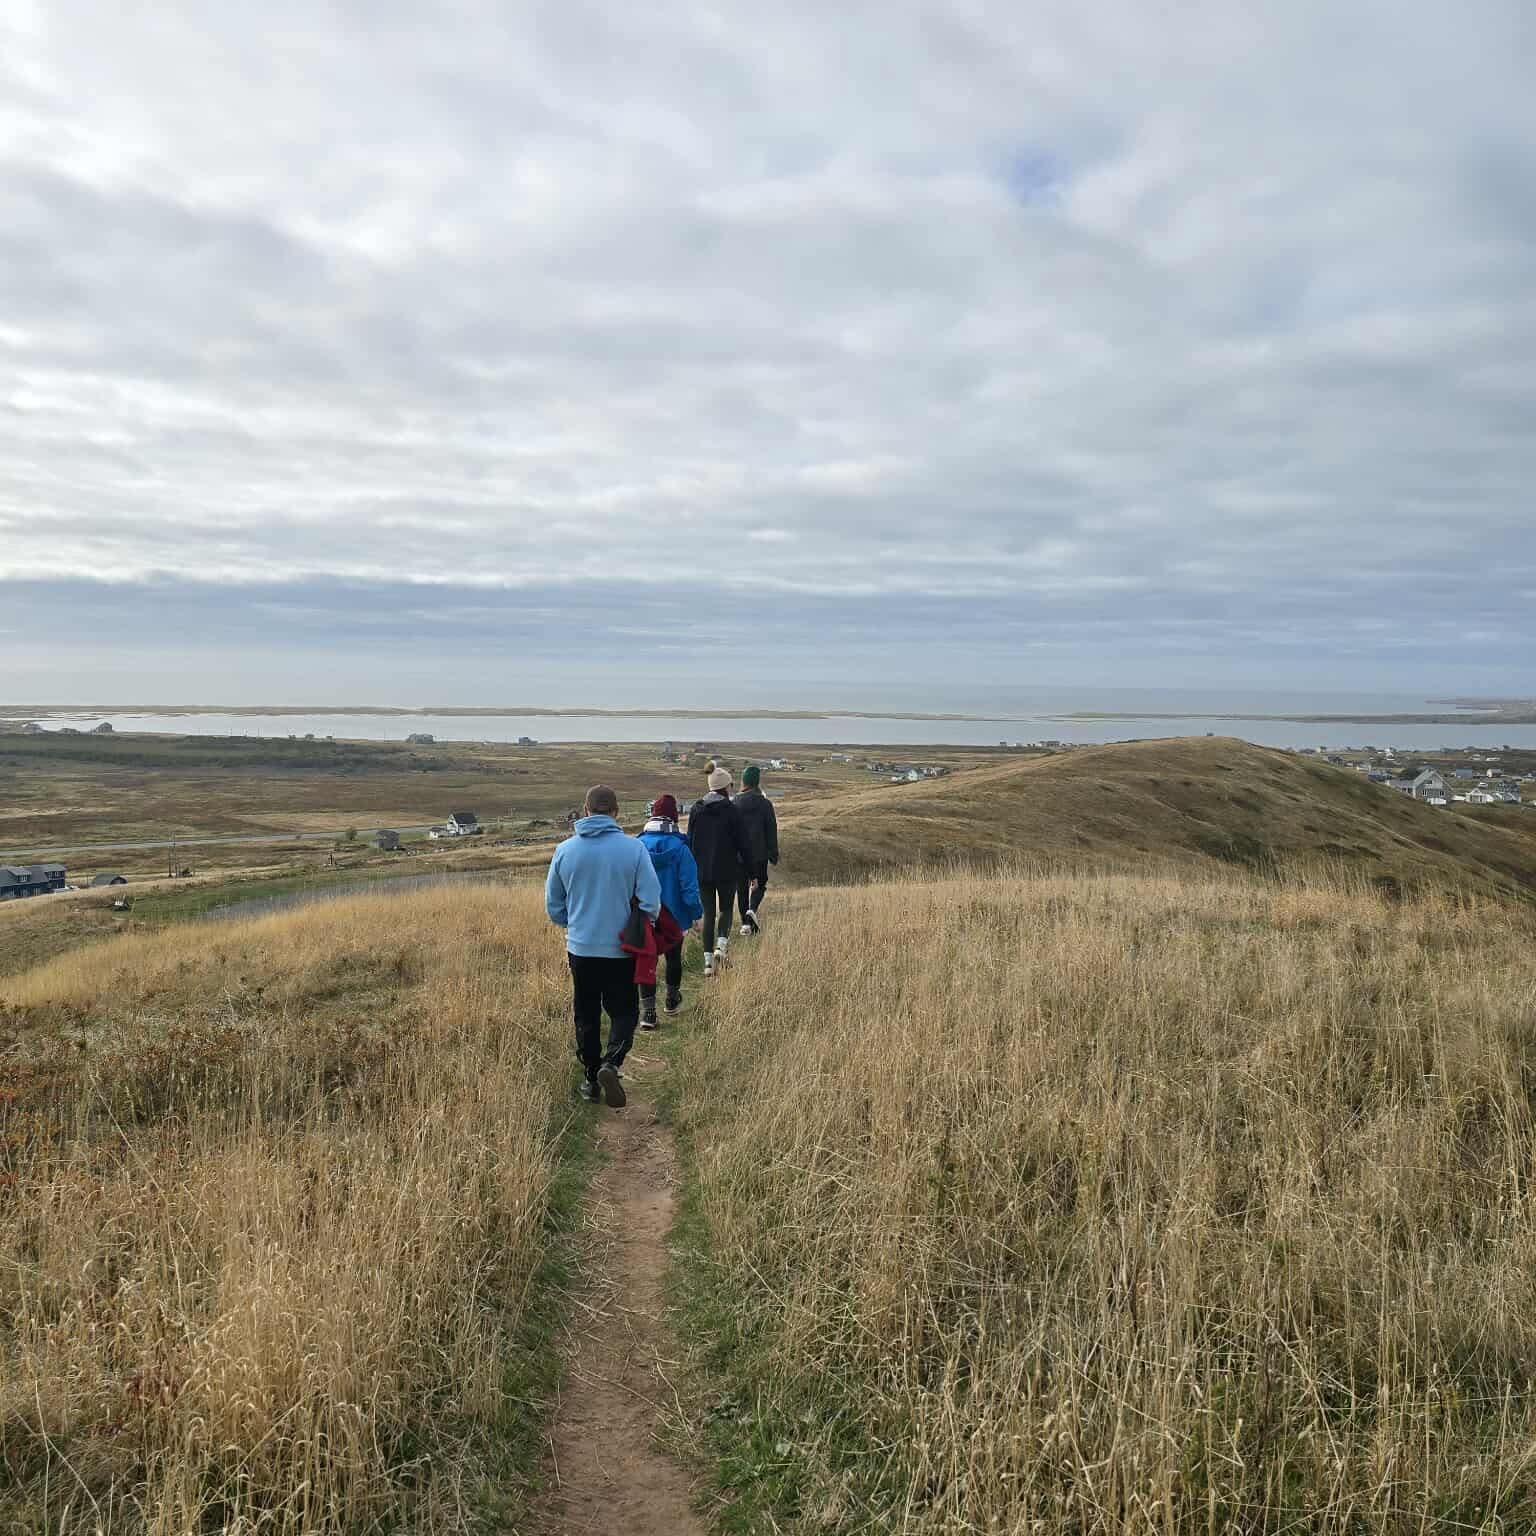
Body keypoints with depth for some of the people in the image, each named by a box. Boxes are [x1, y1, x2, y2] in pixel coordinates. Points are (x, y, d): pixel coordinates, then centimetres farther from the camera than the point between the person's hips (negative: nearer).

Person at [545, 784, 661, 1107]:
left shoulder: (565, 850, -4)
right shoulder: (634, 848, -12)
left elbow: (553, 905, 6)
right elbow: (651, 902, -11)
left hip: (580, 948, 2)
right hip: (621, 949, -2)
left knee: (586, 1016, 16)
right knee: (624, 1012, 11)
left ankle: (590, 1079, 22)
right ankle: (611, 1063, -13)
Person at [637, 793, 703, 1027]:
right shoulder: (680, 848, -16)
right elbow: (689, 886, -15)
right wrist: (696, 913, -3)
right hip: (673, 916, -1)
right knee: (673, 957, 20)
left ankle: (647, 1011, 3)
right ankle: (672, 1000, 37)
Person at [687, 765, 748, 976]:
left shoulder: (696, 809, 2)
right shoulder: (730, 809, -9)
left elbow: (689, 840, 6)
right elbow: (741, 841, -7)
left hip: (702, 870, 3)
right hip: (726, 869, -3)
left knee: (708, 912, 9)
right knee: (725, 908, 14)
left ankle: (708, 959, 5)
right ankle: (721, 943, -11)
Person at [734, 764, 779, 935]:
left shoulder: (734, 804, -3)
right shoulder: (765, 804, -7)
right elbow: (772, 830, -3)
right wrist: (774, 854, 6)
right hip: (759, 852, -1)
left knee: (742, 887, 11)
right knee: (760, 884, 14)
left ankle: (745, 923, 10)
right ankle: (752, 910, -12)